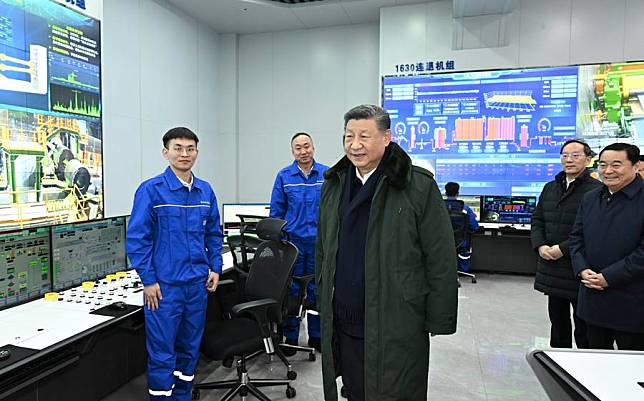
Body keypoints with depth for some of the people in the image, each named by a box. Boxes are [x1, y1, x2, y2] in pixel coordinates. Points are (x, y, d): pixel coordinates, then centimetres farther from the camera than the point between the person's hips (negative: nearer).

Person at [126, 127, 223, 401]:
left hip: (197, 283, 5)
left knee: (190, 347, 17)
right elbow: (137, 238, -10)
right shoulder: (151, 190, -9)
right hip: (164, 284, -5)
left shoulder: (205, 191, 6)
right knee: (162, 352, 4)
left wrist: (215, 267, 6)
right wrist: (148, 280, -12)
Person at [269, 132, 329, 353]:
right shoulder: (284, 176, 1)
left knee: (317, 290, 11)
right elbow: (276, 211, 4)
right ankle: (290, 337, 21)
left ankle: (316, 335, 26)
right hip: (292, 241, 0)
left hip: (319, 241, 0)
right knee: (291, 290, 8)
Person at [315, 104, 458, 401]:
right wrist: (322, 299, 15)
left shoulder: (419, 186, -11)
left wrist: (439, 321, -8)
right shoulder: (333, 184, 7)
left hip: (396, 326, -5)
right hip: (341, 323, 5)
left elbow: (441, 259, -9)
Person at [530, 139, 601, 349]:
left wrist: (563, 249, -19)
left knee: (583, 327, 6)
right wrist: (540, 246, -4)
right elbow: (537, 221, 12)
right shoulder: (550, 188, 12)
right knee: (558, 322, 19)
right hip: (552, 268, 7)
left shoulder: (596, 190, -10)